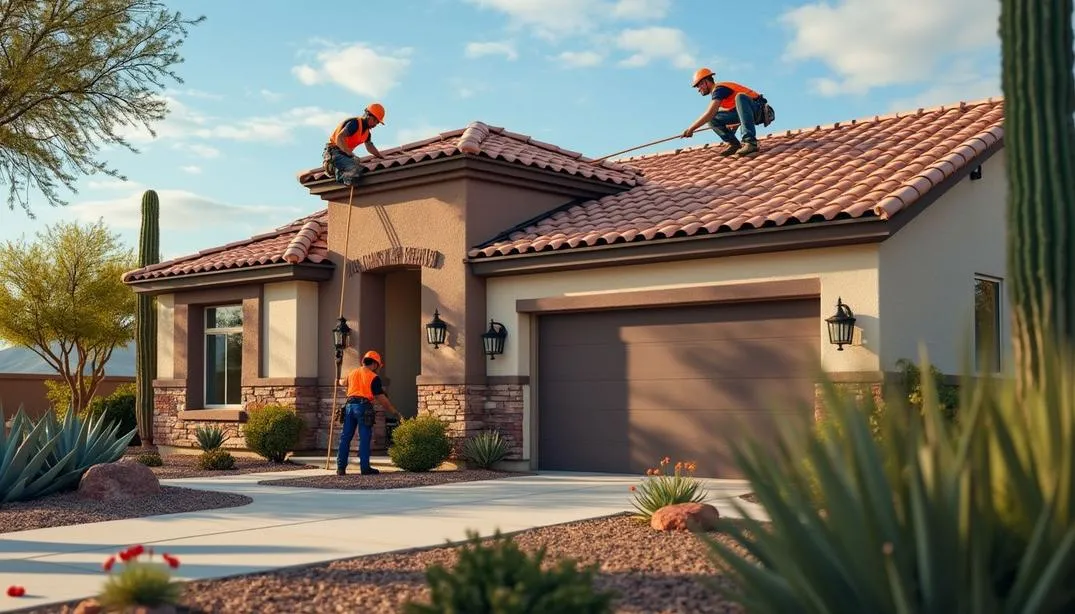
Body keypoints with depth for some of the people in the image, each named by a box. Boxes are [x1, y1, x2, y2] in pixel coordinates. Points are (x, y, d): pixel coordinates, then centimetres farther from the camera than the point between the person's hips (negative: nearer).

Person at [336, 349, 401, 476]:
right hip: (364, 407, -6)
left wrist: (340, 381, 65)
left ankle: (341, 467, 6)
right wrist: (396, 413, 1)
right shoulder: (374, 377, -2)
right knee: (364, 438, -2)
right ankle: (365, 467, -2)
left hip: (349, 405, 6)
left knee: (345, 437, 7)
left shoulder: (353, 373, 16)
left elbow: (344, 382, 39)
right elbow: (381, 399, -5)